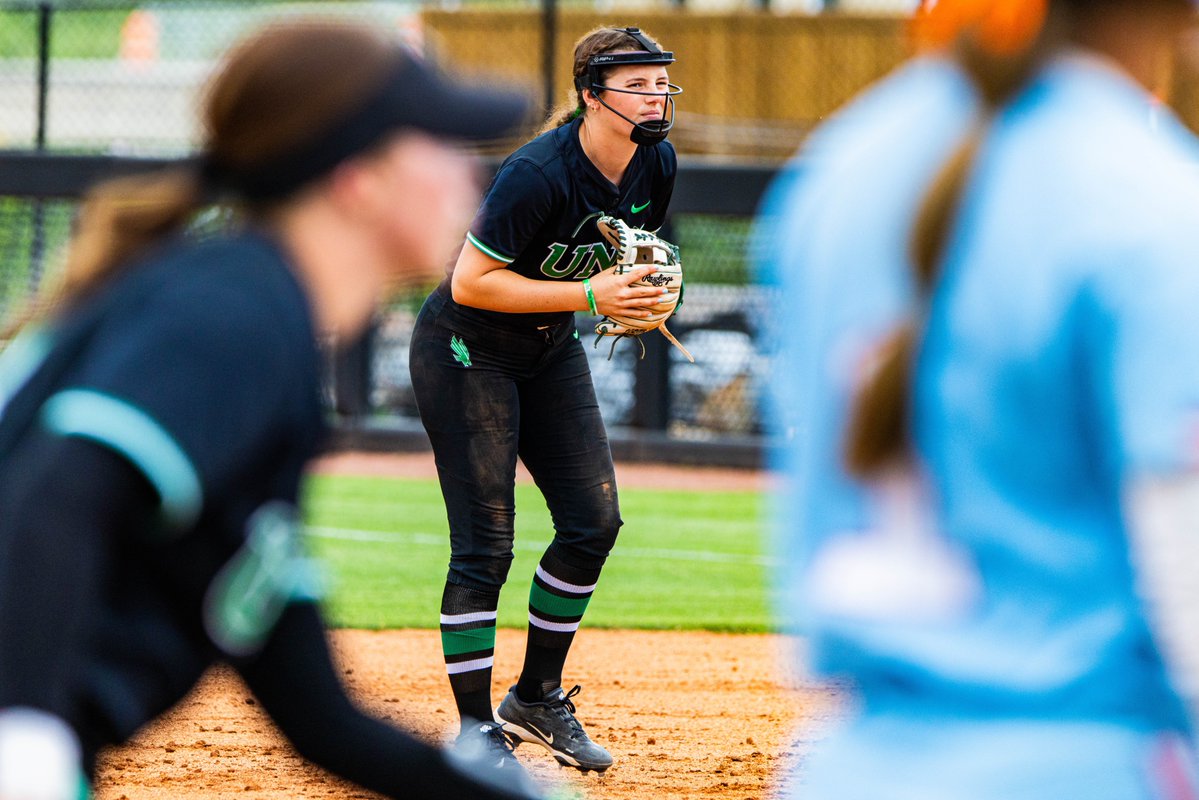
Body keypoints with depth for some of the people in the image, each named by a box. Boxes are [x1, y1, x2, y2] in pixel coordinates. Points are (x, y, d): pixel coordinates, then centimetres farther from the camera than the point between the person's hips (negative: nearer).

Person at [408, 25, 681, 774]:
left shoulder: (657, 165, -7)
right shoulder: (538, 175, -30)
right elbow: (470, 283, -27)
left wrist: (641, 297, -11)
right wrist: (587, 296, -31)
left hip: (550, 350, 8)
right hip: (465, 353, -7)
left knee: (595, 522, 2)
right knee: (485, 545, -10)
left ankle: (536, 698, 19)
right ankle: (476, 734, -3)